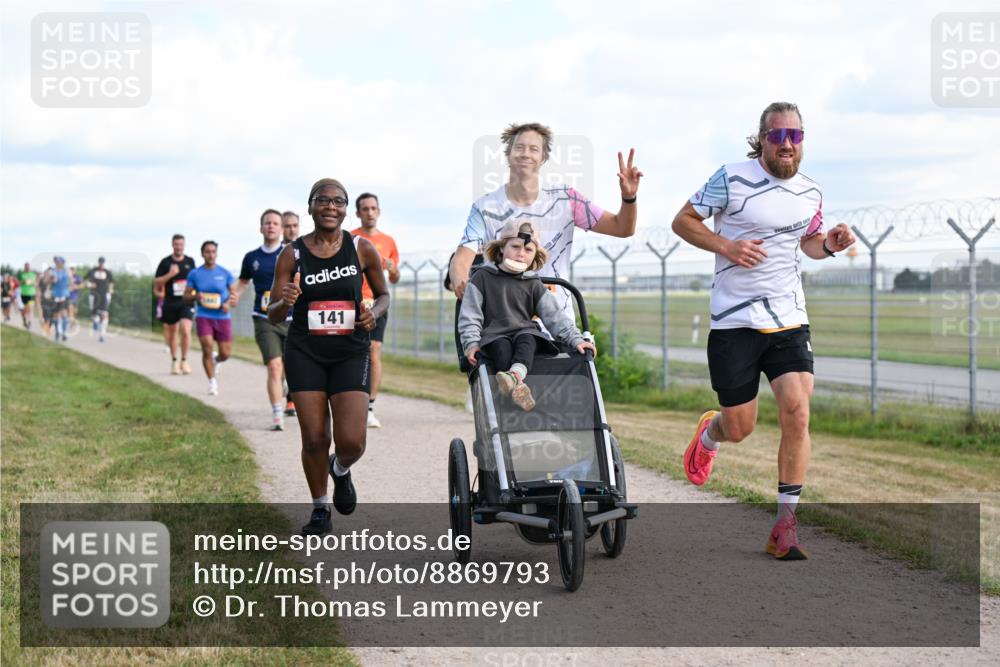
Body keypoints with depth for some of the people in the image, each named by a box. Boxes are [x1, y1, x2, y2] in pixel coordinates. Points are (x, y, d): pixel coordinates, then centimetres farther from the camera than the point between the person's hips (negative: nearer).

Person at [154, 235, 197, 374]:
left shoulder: (190, 261, 7)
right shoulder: (165, 262, 1)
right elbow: (156, 282, -1)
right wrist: (170, 275, -13)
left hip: (186, 302, 0)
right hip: (170, 303, 0)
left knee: (185, 330, -17)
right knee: (172, 332, 10)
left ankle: (184, 360, -5)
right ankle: (174, 361, 27)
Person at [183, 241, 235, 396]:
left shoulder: (225, 273, 3)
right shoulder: (194, 274, 3)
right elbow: (185, 297, 7)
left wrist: (228, 303, -12)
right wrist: (196, 296, -14)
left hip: (222, 317, 1)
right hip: (203, 316, -1)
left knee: (225, 354, 0)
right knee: (207, 348, -15)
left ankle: (215, 361, 37)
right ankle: (212, 382, 1)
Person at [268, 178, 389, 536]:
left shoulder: (362, 249, -1)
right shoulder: (291, 255, -1)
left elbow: (383, 294, 14)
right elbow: (273, 316, 2)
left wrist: (374, 312, -8)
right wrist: (285, 302, -21)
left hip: (351, 352, 0)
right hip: (305, 353, 0)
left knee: (352, 441, -11)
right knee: (314, 439, -1)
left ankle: (341, 470, 26)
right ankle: (320, 510, 21)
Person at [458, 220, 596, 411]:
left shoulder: (534, 285, 15)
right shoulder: (483, 277, 8)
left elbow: (555, 316, 10)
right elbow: (470, 315, 3)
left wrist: (576, 339, -3)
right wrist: (471, 343, -11)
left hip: (525, 332, 2)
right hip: (494, 335, -2)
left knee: (527, 340, -32)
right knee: (502, 347, -34)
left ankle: (515, 375, -62)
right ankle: (516, 387, -60)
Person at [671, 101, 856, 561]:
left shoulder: (811, 193, 8)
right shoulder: (732, 178, -7)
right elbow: (683, 221, 0)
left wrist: (830, 244, 2)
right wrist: (725, 246, -15)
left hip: (790, 321, 3)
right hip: (734, 322, -3)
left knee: (797, 410, -15)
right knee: (739, 429, 3)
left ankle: (785, 527, -6)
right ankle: (709, 433, 44)